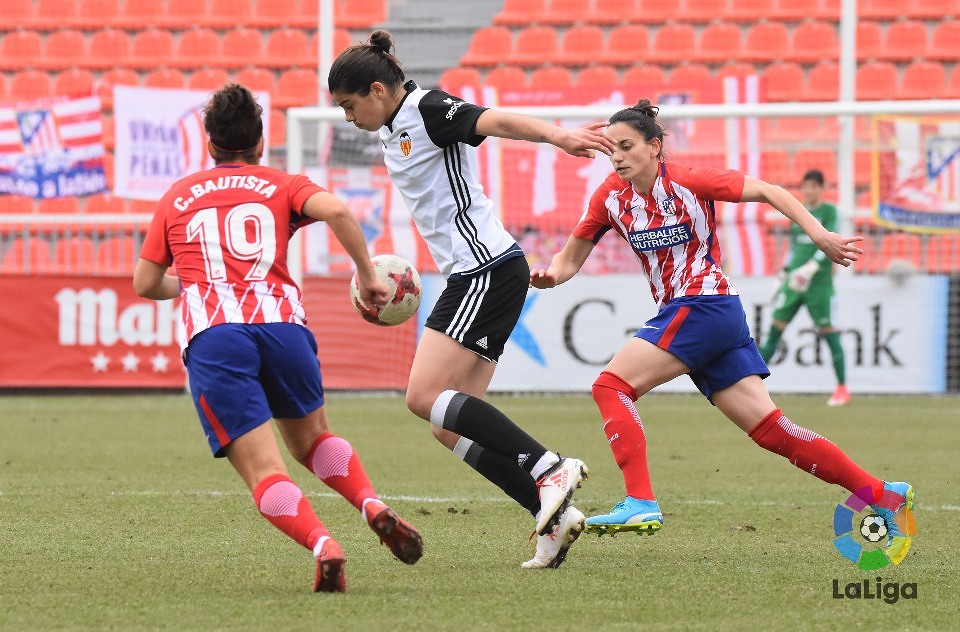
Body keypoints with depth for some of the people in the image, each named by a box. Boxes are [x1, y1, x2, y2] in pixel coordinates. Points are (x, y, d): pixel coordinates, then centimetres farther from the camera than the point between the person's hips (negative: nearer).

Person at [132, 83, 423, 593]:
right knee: (313, 439, 25)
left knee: (263, 471, -7)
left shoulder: (177, 196, 25)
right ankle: (375, 508, 0)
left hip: (210, 336, -1)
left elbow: (145, 283, 27)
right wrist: (367, 277, 9)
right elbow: (335, 211, -1)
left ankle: (322, 545, -34)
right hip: (281, 322, 1)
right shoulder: (281, 186, 21)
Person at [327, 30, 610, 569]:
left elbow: (496, 121, -29)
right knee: (451, 427, 3)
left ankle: (551, 469, -18)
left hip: (490, 270, -10)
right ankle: (554, 515, -1)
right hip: (468, 277, 10)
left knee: (425, 397, -17)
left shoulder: (428, 109, -11)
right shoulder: (391, 130, 17)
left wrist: (557, 135, -47)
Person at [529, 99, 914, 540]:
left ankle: (640, 504, -23)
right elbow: (572, 257, 10)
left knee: (611, 387, -16)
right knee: (768, 428, 1)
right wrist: (550, 275, -13)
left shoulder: (686, 181, -10)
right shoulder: (611, 196, 8)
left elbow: (768, 192, -8)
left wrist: (819, 235, -17)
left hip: (703, 305, -7)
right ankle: (883, 495, 3)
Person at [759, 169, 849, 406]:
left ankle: (842, 389, 5)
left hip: (819, 282, -5)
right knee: (775, 329, 0)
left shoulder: (829, 211, -3)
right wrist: (783, 276, 19)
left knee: (828, 332, -4)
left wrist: (811, 268, -23)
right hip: (794, 280, 5)